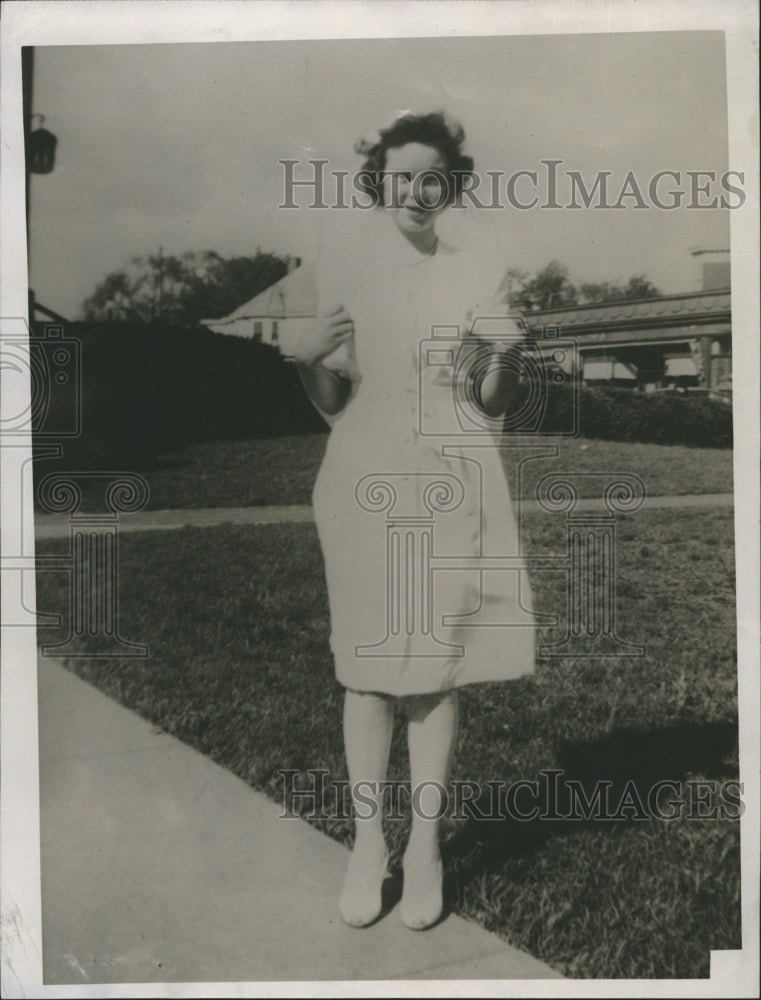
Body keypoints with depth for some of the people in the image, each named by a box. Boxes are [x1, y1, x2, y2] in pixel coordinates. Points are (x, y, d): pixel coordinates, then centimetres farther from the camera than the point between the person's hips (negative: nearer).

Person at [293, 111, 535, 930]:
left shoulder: (475, 275, 9)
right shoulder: (346, 265, 7)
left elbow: (493, 408, 10)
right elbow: (330, 405, 8)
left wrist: (503, 359, -10)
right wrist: (308, 360, -12)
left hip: (452, 490, 1)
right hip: (363, 485, 0)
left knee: (437, 669, 3)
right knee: (366, 670, 2)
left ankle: (425, 844, 15)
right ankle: (367, 841, 15)